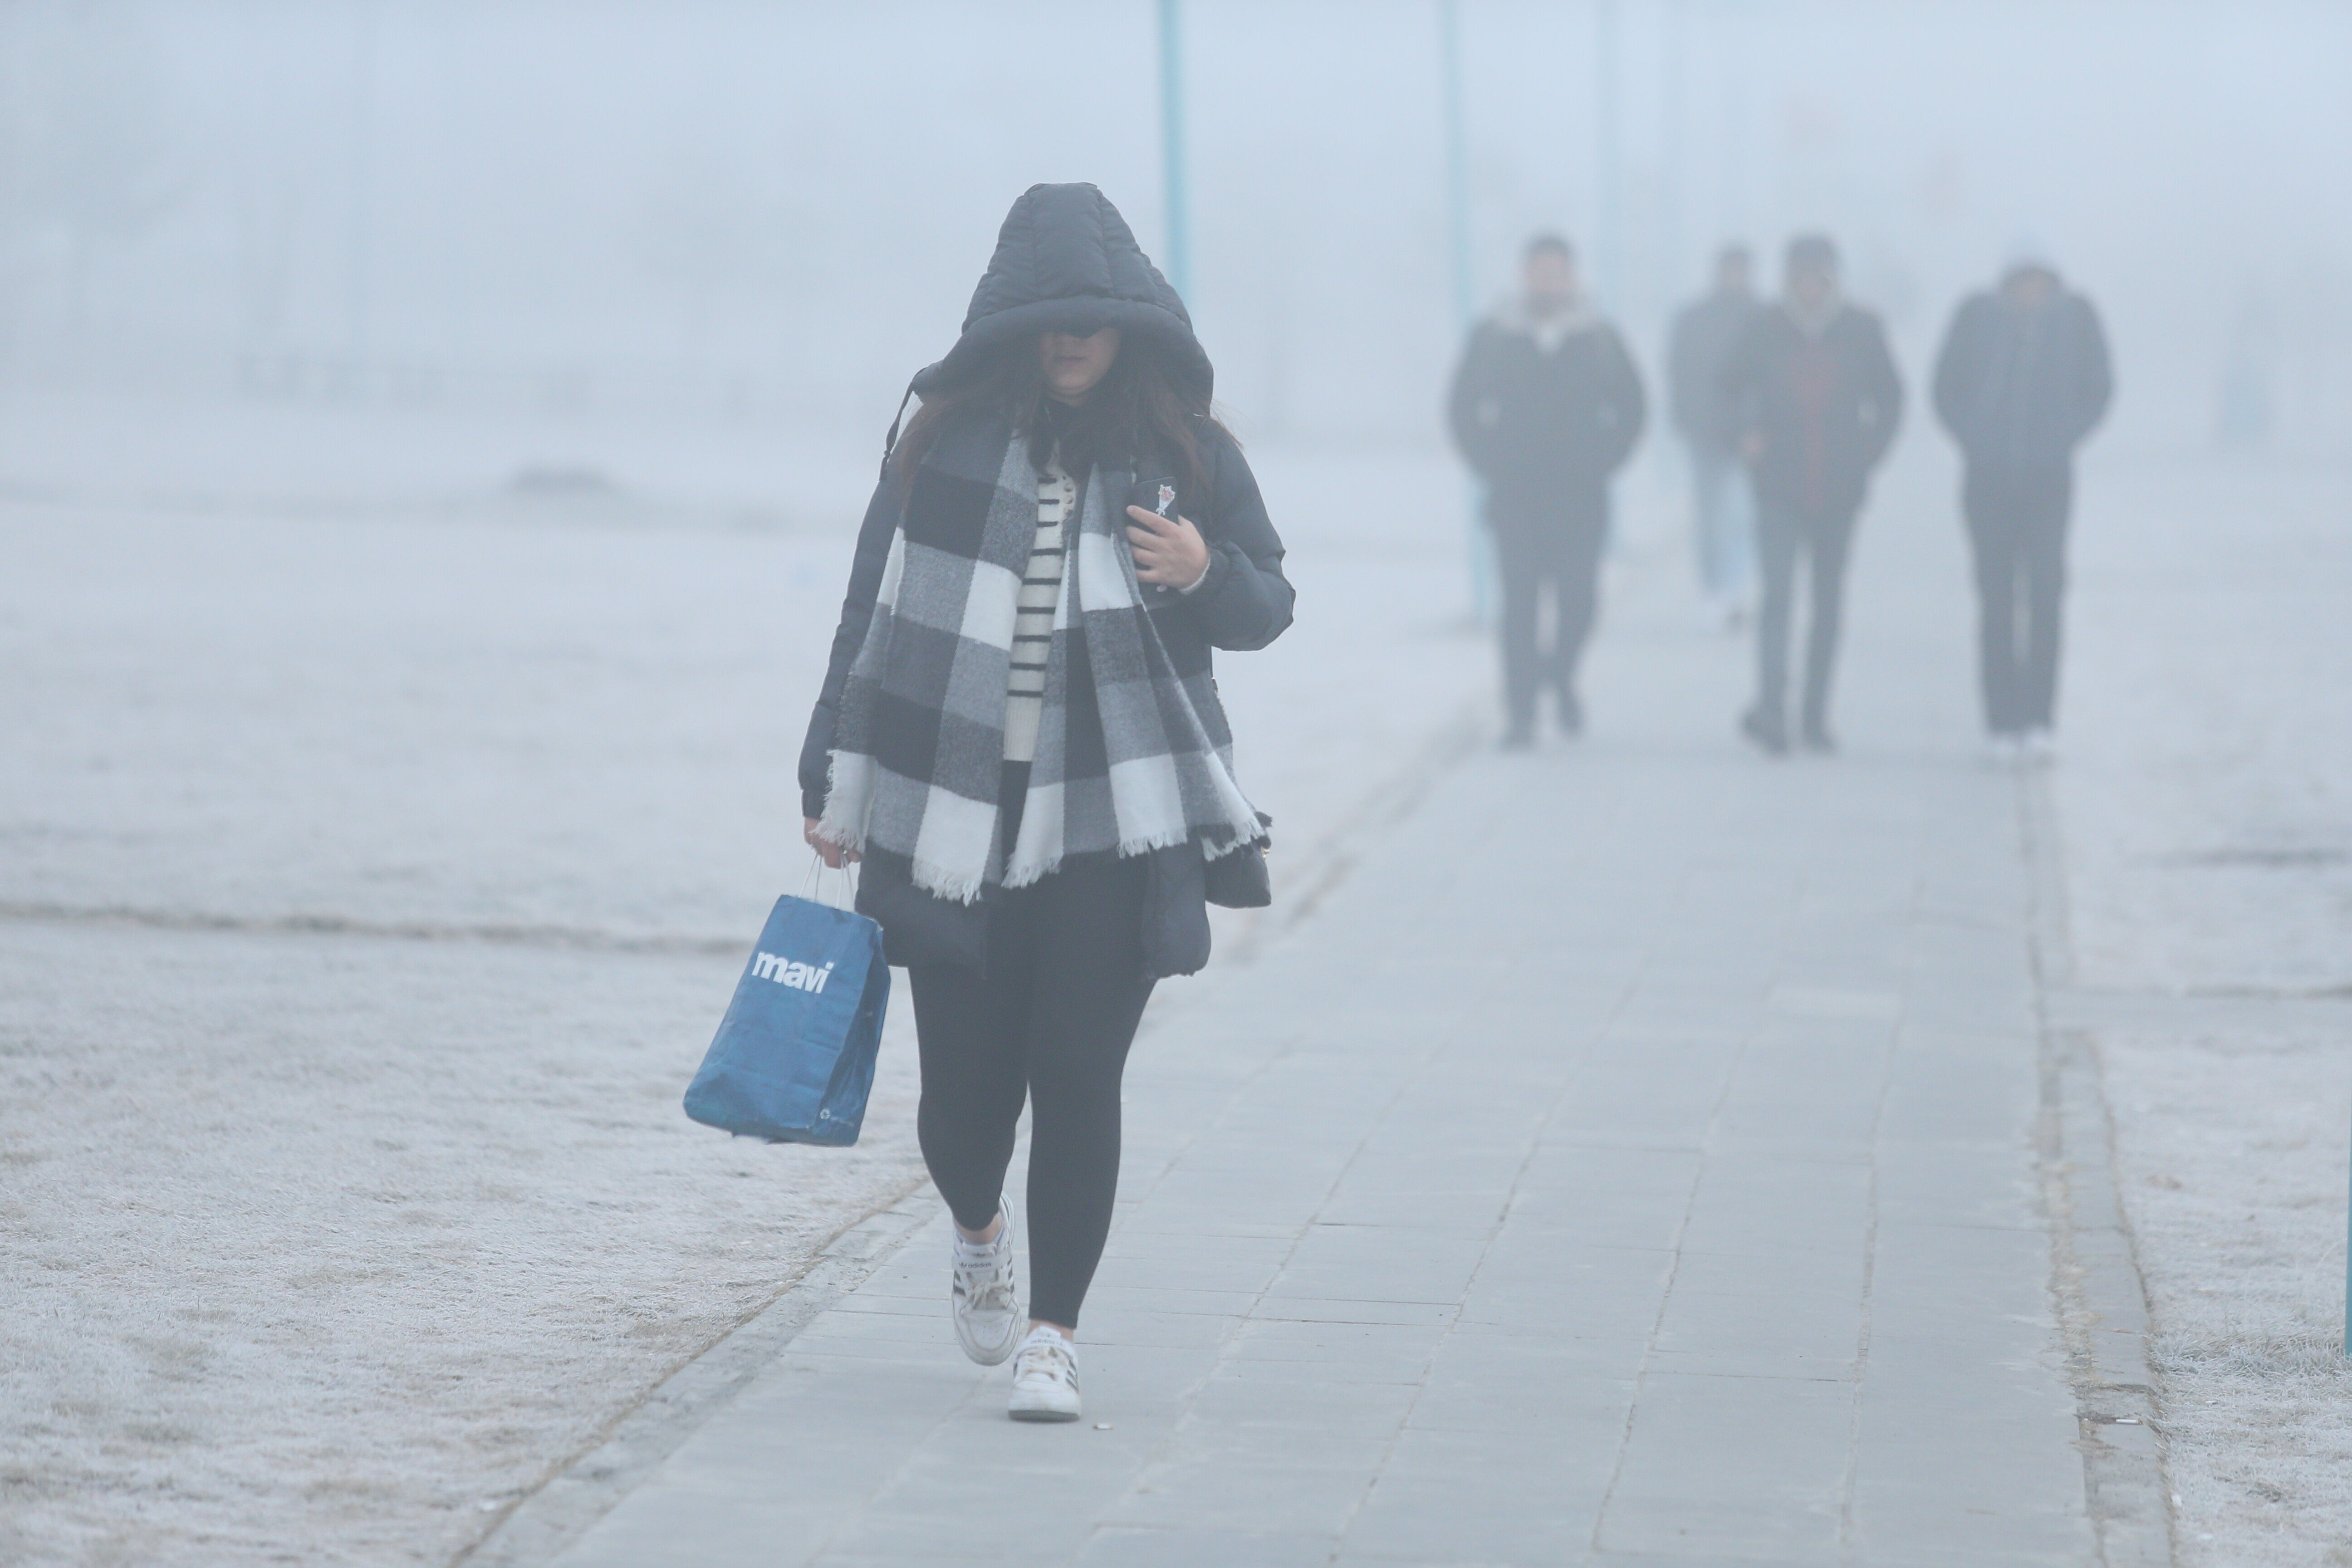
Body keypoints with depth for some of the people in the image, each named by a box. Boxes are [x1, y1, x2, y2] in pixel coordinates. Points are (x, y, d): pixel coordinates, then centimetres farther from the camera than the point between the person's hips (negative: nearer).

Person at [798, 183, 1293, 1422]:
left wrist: (1206, 573, -11)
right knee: (965, 1090, 2)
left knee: (1076, 1079, -7)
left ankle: (1052, 1337, 6)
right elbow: (874, 611, 8)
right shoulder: (948, 438, 3)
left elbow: (1268, 609, 12)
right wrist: (835, 783, 6)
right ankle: (979, 1237, 36)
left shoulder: (1182, 452, 4)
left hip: (1112, 823, 0)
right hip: (952, 820, 0)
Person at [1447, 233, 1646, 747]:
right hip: (1513, 497, 0)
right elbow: (1462, 408, 10)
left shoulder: (1600, 340, 5)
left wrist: (1601, 464, 2)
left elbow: (1630, 411, 11)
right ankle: (1521, 716, 0)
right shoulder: (1493, 338, 4)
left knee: (1578, 602, -5)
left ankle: (1561, 674, 26)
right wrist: (1490, 466, 2)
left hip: (1580, 496, 0)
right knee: (1519, 603, -4)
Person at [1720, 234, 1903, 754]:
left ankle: (1815, 717, 14)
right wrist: (1747, 434, 2)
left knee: (1829, 605, 7)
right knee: (1779, 594, -16)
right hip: (1779, 489, -2)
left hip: (1838, 490, 2)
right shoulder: (1765, 330, -1)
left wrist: (1868, 453, 4)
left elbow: (1889, 399, 13)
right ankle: (1770, 706, -23)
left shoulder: (1861, 331, 1)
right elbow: (1733, 385, 15)